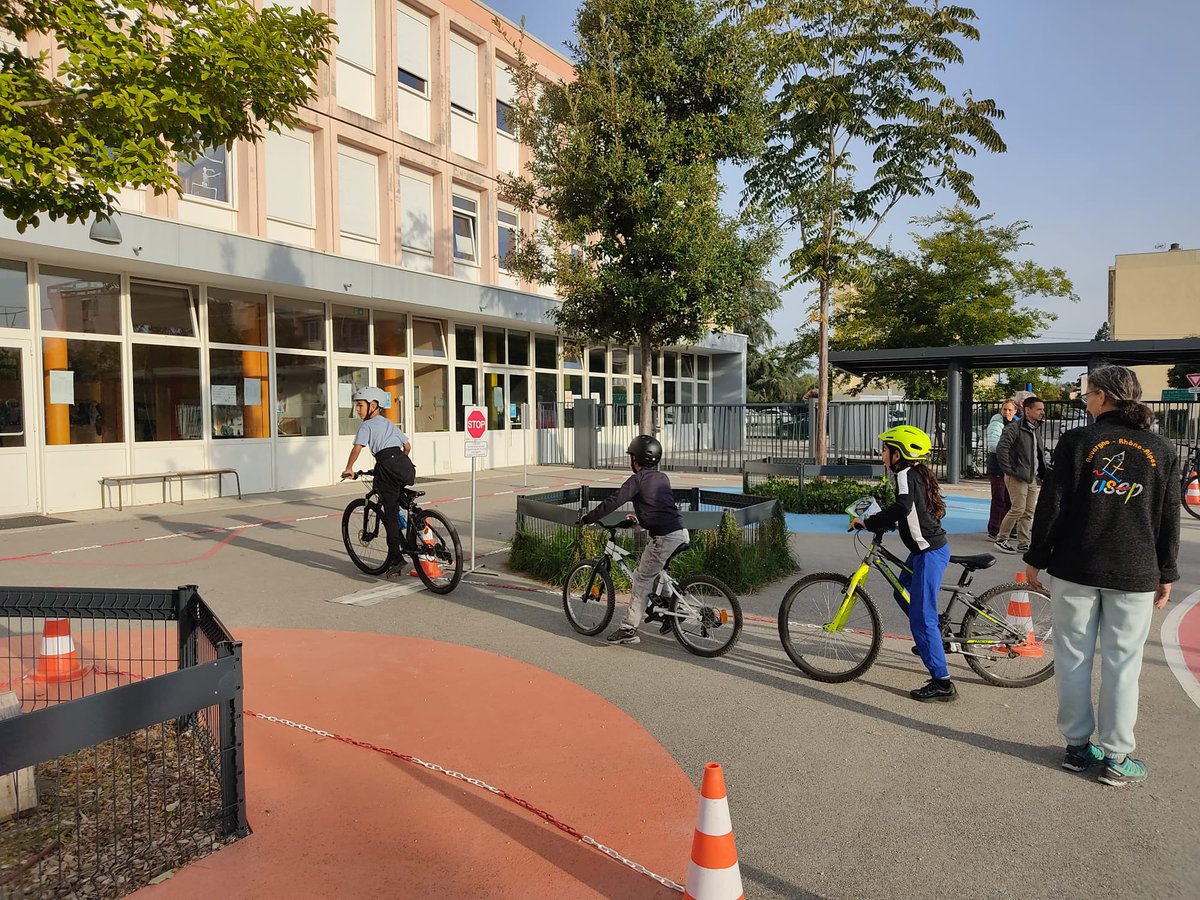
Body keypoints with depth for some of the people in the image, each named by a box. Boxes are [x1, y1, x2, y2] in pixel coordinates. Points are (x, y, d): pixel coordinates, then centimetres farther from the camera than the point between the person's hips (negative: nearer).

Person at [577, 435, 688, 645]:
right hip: (681, 533, 8)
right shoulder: (662, 477, 17)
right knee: (651, 572, 26)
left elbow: (612, 503, -10)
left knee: (641, 580, 2)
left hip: (665, 537, -8)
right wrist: (641, 517, 45)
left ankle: (629, 629, 6)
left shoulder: (638, 479, -5)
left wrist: (586, 519, -2)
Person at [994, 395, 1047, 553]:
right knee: (1018, 509, -8)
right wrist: (1009, 470, -19)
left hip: (1033, 477, 8)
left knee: (1029, 511, 9)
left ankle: (1023, 543, 18)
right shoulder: (1014, 428, -12)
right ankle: (1001, 539, 4)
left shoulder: (1037, 428, 15)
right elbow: (1001, 448, -22)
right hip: (1018, 477, -8)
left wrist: (1042, 473, 14)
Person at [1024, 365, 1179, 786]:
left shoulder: (1076, 440, -7)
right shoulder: (1162, 451, 2)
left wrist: (1036, 559, 1)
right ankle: (1116, 757, 14)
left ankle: (1078, 746, 18)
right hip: (1135, 575, 2)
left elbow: (1052, 505, -8)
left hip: (1075, 569, -2)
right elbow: (1168, 520, 6)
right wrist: (1166, 574, 15)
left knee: (1073, 658, 9)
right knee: (1122, 665, 8)